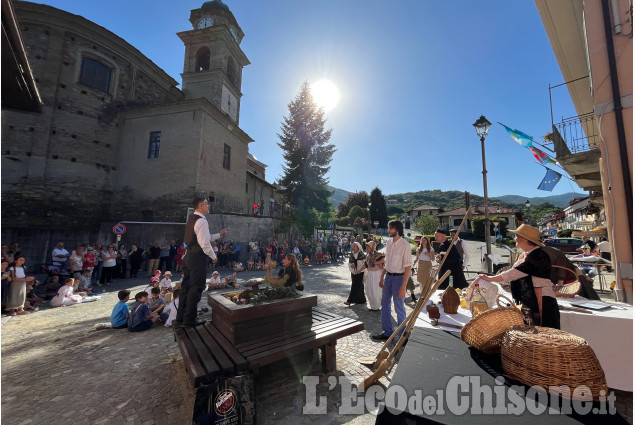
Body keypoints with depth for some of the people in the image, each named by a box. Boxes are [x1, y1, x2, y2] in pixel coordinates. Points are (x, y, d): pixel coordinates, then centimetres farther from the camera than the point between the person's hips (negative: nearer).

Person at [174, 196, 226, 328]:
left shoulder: (191, 219, 15)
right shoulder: (201, 221, -17)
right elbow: (204, 243, -22)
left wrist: (219, 234, 22)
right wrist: (213, 256, -9)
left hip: (189, 256, 10)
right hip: (198, 258, -10)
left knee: (186, 287, 16)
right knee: (196, 289, 2)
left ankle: (180, 319, 26)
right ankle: (189, 320, 14)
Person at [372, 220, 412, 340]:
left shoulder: (405, 245, -16)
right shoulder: (388, 243, 5)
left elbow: (408, 267, -18)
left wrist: (403, 287, -20)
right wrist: (382, 277, 14)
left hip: (398, 277, -7)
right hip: (388, 276, 7)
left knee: (399, 308, 6)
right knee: (385, 304, 16)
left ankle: (403, 335, 27)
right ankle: (387, 332, 33)